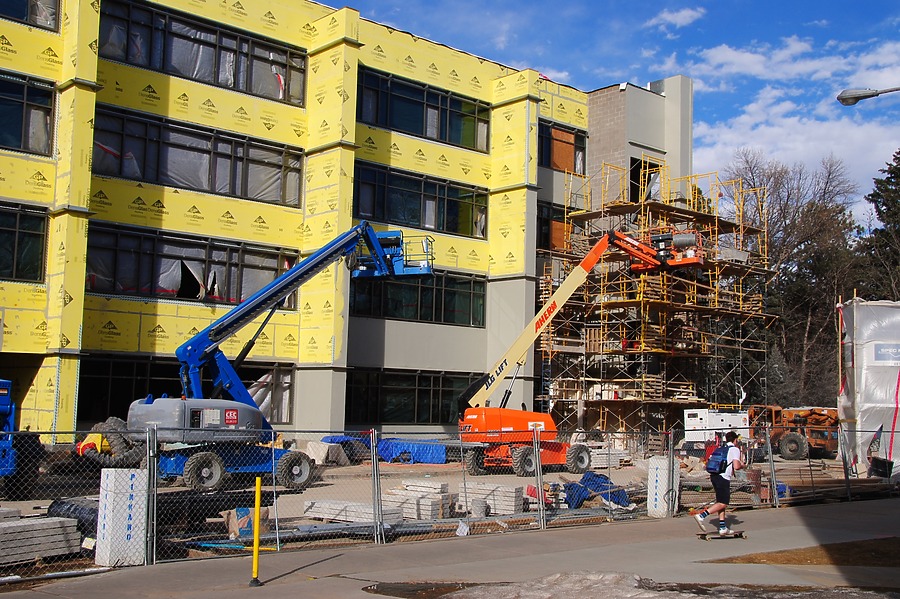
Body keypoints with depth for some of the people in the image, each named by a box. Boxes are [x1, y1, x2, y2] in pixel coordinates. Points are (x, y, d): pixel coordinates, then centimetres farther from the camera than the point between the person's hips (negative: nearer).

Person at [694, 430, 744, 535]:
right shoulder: (735, 449, -1)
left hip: (714, 475, 8)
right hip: (723, 478, -8)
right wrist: (742, 465, 11)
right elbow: (736, 467, -13)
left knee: (721, 502, 12)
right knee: (723, 503, -6)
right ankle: (701, 516, -20)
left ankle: (723, 527, 12)